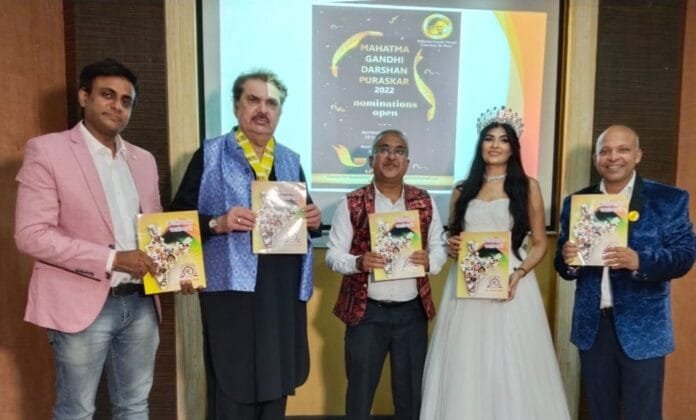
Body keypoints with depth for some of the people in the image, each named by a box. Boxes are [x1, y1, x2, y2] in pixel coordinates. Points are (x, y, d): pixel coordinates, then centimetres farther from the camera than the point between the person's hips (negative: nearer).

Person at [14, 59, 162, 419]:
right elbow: (31, 234, -12)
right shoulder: (46, 150, -6)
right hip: (84, 304, -5)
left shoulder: (143, 160, 11)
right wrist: (111, 259, -19)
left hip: (140, 301, 5)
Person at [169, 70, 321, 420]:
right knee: (232, 391, 3)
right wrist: (218, 223, -21)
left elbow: (304, 221, 19)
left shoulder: (290, 161, 13)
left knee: (275, 385, 14)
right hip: (232, 289, -4)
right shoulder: (209, 155, 0)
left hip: (283, 290, 5)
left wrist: (313, 220, -3)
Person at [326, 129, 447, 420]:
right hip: (367, 312, -2)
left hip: (412, 311, 3)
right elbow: (333, 255, -4)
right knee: (360, 390, 13)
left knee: (411, 391, 17)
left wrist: (429, 260, -15)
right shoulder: (352, 204, -5)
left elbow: (440, 248, 7)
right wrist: (358, 262, -23)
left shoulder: (424, 202, 3)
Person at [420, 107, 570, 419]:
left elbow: (539, 243, 4)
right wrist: (451, 247, -6)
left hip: (512, 285, -2)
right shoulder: (462, 190, 11)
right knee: (465, 368, 6)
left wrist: (519, 274, -12)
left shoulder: (528, 187, 5)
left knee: (511, 367, 2)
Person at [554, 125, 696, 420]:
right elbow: (564, 267, 6)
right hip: (592, 326, 3)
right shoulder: (576, 202, 5)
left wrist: (640, 261, -26)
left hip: (643, 328, -2)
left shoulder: (670, 199, -2)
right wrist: (567, 260, -18)